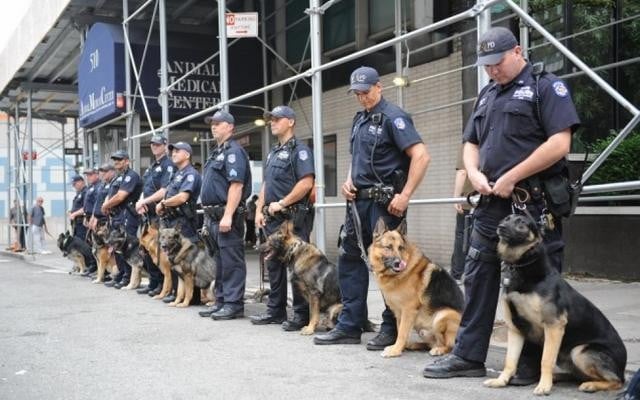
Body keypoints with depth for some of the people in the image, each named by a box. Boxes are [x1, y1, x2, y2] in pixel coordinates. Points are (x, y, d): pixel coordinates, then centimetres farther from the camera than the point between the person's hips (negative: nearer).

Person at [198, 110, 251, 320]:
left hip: (227, 215, -10)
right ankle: (221, 301, 20)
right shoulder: (216, 153, 21)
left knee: (231, 261, -6)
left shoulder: (233, 151, -9)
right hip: (213, 216, 10)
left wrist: (227, 216, -25)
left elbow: (236, 185, -20)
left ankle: (234, 304, -2)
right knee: (219, 261, 13)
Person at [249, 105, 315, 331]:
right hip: (272, 218, 9)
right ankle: (275, 311, 22)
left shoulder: (299, 150, -8)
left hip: (293, 218, -9)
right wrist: (259, 210, 12)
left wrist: (281, 204, -16)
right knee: (274, 264, 13)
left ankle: (302, 315, 1)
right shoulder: (273, 153, 20)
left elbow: (306, 183, -19)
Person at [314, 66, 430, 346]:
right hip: (359, 201, 9)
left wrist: (405, 196, -21)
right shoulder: (359, 120, 16)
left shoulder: (392, 117, -10)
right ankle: (350, 325, 18)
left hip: (384, 203, -9)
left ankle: (392, 329, 9)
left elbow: (421, 156, -18)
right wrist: (348, 181, 9)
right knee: (349, 258, 10)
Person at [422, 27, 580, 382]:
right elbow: (471, 143, 22)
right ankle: (468, 355, 19)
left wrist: (511, 178, -15)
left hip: (534, 204, -7)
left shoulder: (546, 86, -4)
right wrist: (474, 173, 0)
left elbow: (559, 144, -14)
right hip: (491, 203, 8)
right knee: (477, 278, 9)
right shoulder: (486, 95, 18)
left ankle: (533, 364, 12)